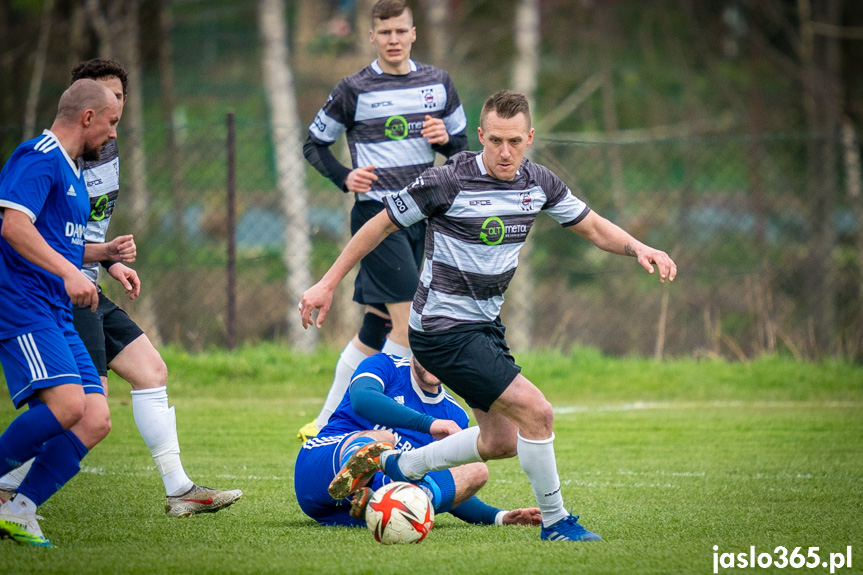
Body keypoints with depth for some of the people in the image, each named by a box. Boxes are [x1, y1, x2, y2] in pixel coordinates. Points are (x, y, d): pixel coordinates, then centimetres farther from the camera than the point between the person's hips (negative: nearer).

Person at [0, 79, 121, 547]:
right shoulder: (39, 158, -8)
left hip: (58, 315, 10)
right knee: (66, 403, -26)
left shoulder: (71, 172, 23)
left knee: (96, 419, -4)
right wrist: (68, 272, -30)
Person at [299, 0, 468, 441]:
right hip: (376, 215, -5)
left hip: (421, 215, 5)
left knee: (377, 324, 8)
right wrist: (345, 178, -11)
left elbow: (461, 147, 17)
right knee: (410, 321, -17)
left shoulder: (438, 83, 9)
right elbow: (313, 145, 6)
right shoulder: (354, 90, -3)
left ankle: (326, 425, 16)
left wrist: (446, 139, -6)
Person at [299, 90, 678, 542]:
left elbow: (593, 228, 11)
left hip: (485, 324, 8)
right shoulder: (447, 182, -20)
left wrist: (639, 249, -8)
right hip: (444, 329, -8)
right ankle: (555, 522, -2)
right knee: (535, 411, -17)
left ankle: (399, 466, 31)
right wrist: (327, 284, -7)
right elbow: (380, 225, -10)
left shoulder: (538, 183, -1)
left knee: (500, 441, 15)